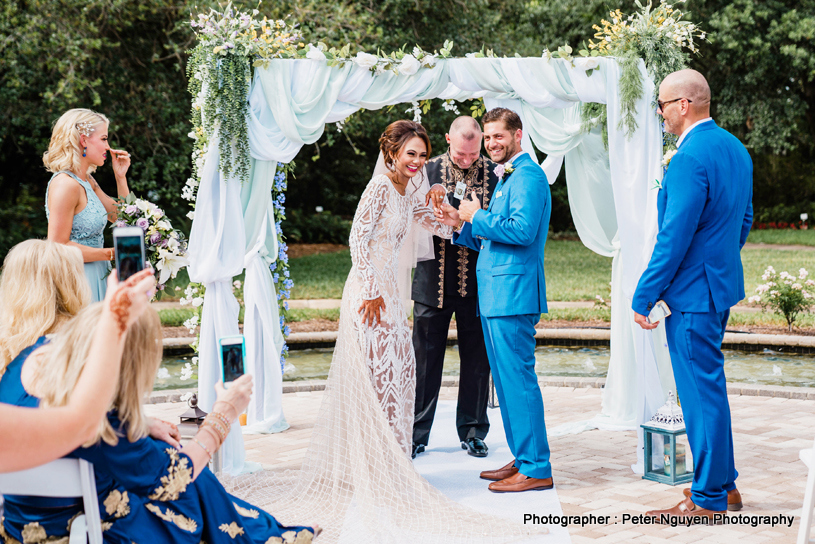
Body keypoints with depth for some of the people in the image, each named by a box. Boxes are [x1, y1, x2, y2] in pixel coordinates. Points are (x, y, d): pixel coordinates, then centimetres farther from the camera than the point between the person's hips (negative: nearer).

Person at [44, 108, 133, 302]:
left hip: (95, 277, 9)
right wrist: (111, 253, -16)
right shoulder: (65, 184, -17)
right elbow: (59, 246, -20)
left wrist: (121, 176, 9)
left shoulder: (87, 182, 12)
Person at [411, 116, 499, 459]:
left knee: (477, 359, 8)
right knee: (425, 358, 5)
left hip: (478, 283, 0)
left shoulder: (495, 174, 1)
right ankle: (416, 434, 16)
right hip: (434, 281, 0)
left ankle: (473, 432, 22)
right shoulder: (427, 171, 2)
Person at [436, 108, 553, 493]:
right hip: (496, 295, 11)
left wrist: (478, 217, -11)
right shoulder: (506, 178, 22)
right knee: (505, 379, 14)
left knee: (518, 379, -8)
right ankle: (522, 459, 22)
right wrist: (461, 226, 11)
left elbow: (522, 230, -24)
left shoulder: (528, 176, -10)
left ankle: (536, 469, -3)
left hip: (513, 295, -11)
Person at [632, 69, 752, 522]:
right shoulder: (736, 149, 10)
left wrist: (643, 297, -15)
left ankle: (710, 498, 7)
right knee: (709, 387, 19)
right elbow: (745, 218, 18)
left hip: (693, 291, -10)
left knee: (702, 391, -2)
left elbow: (674, 237, -22)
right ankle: (724, 484, 28)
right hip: (722, 283, 10)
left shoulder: (690, 158, -20)